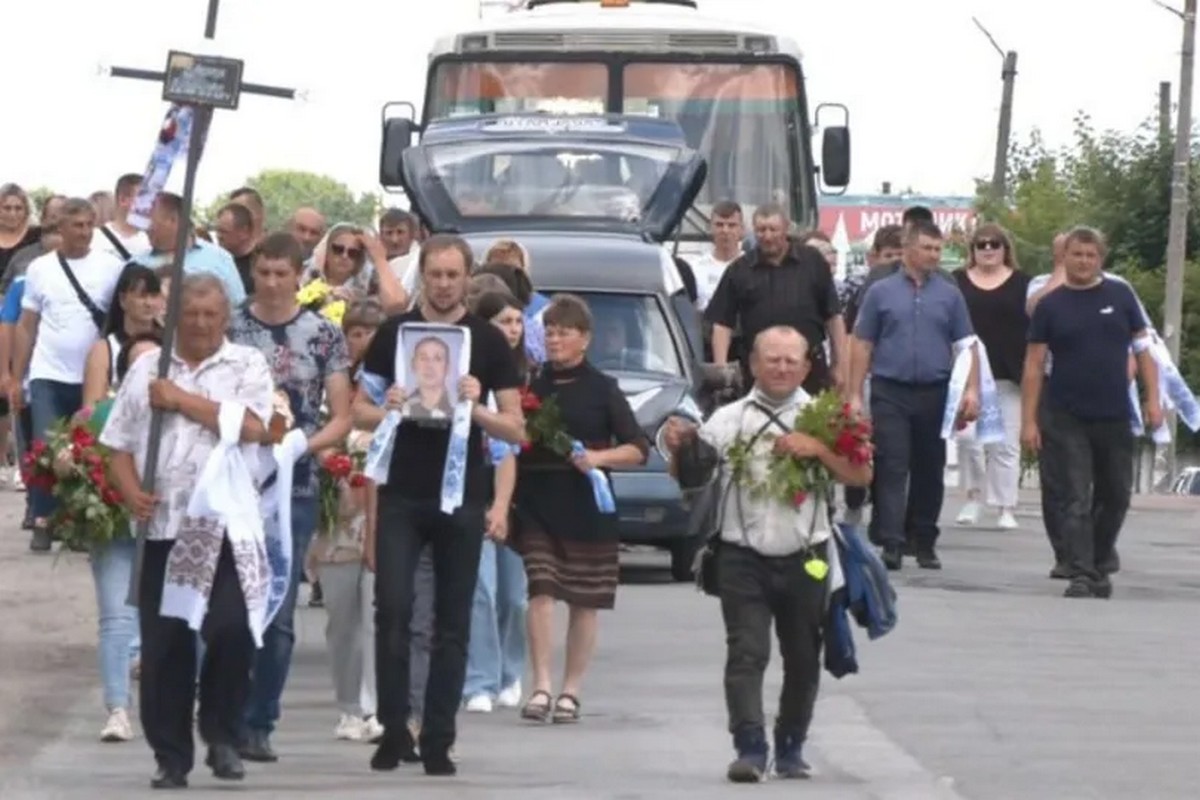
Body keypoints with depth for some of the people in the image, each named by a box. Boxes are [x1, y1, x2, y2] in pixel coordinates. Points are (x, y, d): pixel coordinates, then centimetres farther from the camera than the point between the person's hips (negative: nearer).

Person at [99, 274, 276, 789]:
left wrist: (182, 399, -8)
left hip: (228, 526, -3)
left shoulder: (247, 366, 5)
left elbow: (251, 428, -12)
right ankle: (171, 757, 12)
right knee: (164, 644, 2)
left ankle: (220, 732, 7)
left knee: (231, 628, -15)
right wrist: (131, 493, -7)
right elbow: (119, 444, 12)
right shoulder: (147, 369, 13)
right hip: (164, 526, 3)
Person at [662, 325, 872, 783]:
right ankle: (750, 748, -16)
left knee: (803, 660, 11)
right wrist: (678, 448, -18)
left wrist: (818, 449, -14)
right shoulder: (731, 418, 3)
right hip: (744, 557, -1)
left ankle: (790, 749, 25)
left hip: (804, 559, 2)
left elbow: (860, 476, -1)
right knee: (746, 654, -11)